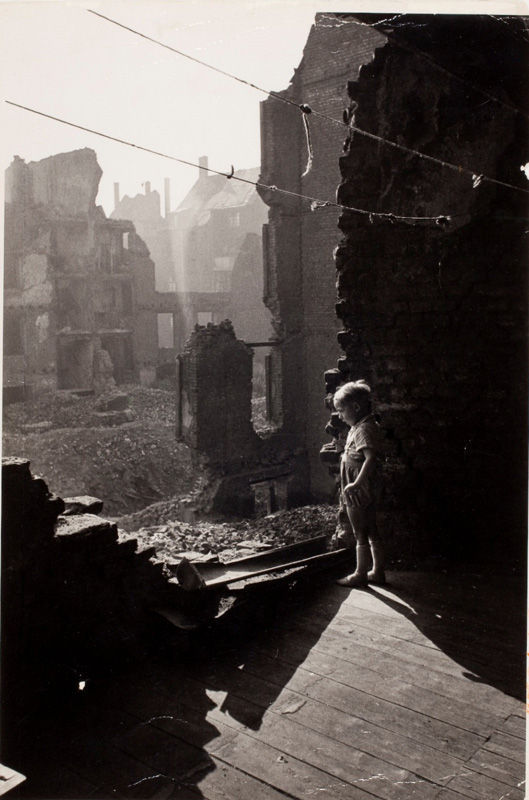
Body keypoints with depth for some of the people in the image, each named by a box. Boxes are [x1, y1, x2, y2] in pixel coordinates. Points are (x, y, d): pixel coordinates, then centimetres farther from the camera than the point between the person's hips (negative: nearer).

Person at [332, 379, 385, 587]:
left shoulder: (364, 429, -19)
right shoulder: (365, 426, 11)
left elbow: (370, 457, -32)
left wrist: (356, 484, -36)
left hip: (358, 493, -10)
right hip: (367, 493, 10)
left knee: (361, 535, 3)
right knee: (372, 533, 16)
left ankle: (360, 574, 15)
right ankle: (378, 572, 26)